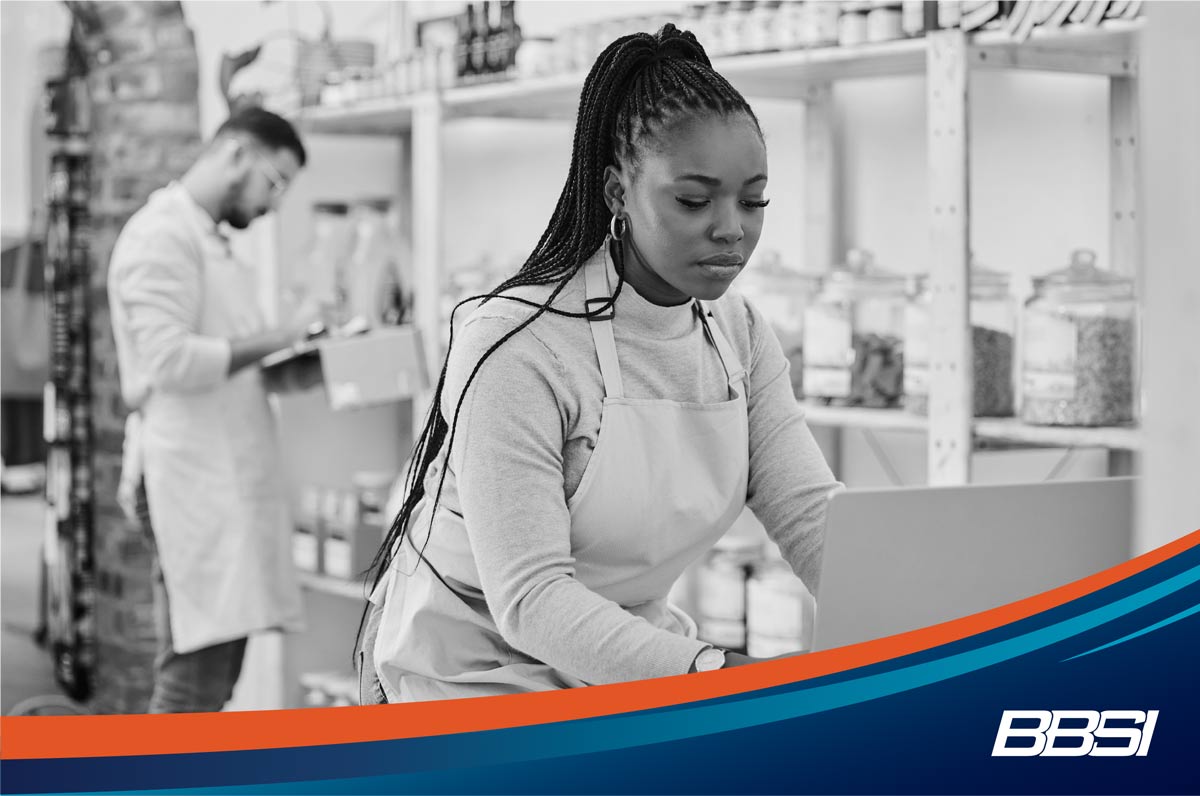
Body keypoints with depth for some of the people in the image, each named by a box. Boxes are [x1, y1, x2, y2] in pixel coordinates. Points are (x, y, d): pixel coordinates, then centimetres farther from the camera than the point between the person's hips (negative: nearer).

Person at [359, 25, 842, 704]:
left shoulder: (740, 335, 1)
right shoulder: (518, 348, -22)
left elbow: (813, 515, -6)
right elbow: (528, 596, -28)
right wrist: (707, 672, -41)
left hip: (625, 656, 7)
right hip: (480, 668, -6)